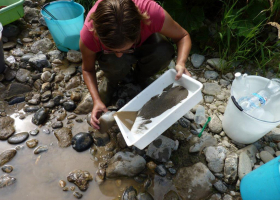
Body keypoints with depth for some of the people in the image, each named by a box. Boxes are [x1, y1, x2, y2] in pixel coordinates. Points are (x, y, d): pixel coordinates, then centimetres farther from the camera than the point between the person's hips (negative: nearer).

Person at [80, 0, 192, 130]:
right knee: (116, 63, -36)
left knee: (164, 52, -31)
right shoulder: (89, 34, -36)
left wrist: (180, 64, -41)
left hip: (145, 42, 2)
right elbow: (88, 70, -15)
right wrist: (97, 101, -28)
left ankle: (141, 77, 2)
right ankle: (110, 82, 1)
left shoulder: (152, 11, -39)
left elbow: (183, 36, -22)